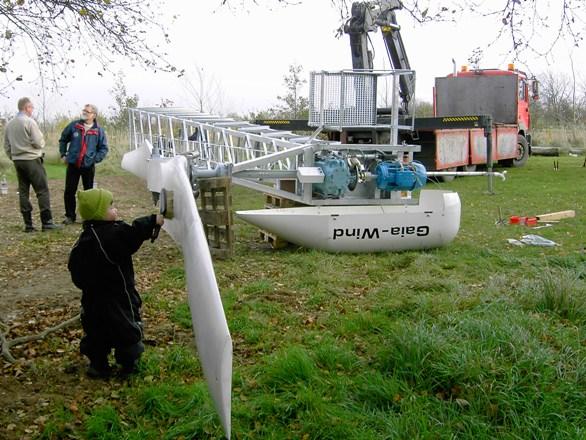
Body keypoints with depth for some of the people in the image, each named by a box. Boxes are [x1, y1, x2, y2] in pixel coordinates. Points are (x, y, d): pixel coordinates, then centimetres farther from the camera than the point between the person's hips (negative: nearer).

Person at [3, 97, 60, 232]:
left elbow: (6, 145, 13)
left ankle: (28, 223, 9)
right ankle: (47, 222, -5)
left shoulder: (9, 124, 9)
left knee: (23, 192, 9)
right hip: (32, 160, -7)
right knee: (42, 190, -2)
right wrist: (42, 144, 6)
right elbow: (39, 142, -16)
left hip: (17, 161, 7)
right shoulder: (29, 122, -13)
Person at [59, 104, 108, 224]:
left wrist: (95, 159, -9)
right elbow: (63, 140, 13)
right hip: (72, 165, 1)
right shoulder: (74, 126, 0)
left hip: (89, 166, -1)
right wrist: (63, 154, 7)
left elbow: (104, 148, 2)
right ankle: (70, 216, 15)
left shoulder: (99, 131, -3)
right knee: (69, 191, 3)